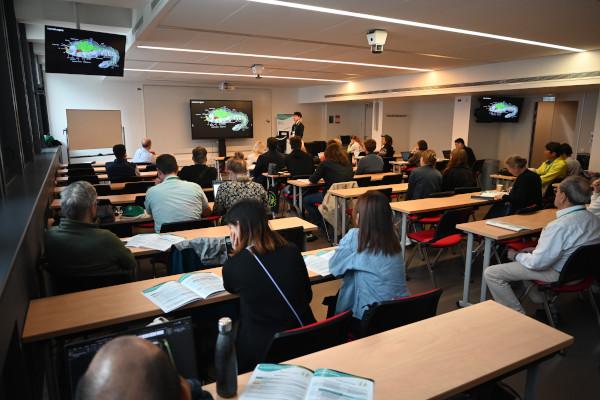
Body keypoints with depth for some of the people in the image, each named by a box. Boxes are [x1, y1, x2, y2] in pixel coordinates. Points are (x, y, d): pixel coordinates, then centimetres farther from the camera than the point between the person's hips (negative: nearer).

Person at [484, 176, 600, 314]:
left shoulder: (560, 226, -32)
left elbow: (537, 263, -27)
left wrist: (516, 256, -7)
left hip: (558, 274, -9)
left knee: (491, 274, -9)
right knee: (525, 253, 32)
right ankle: (542, 303, 31)